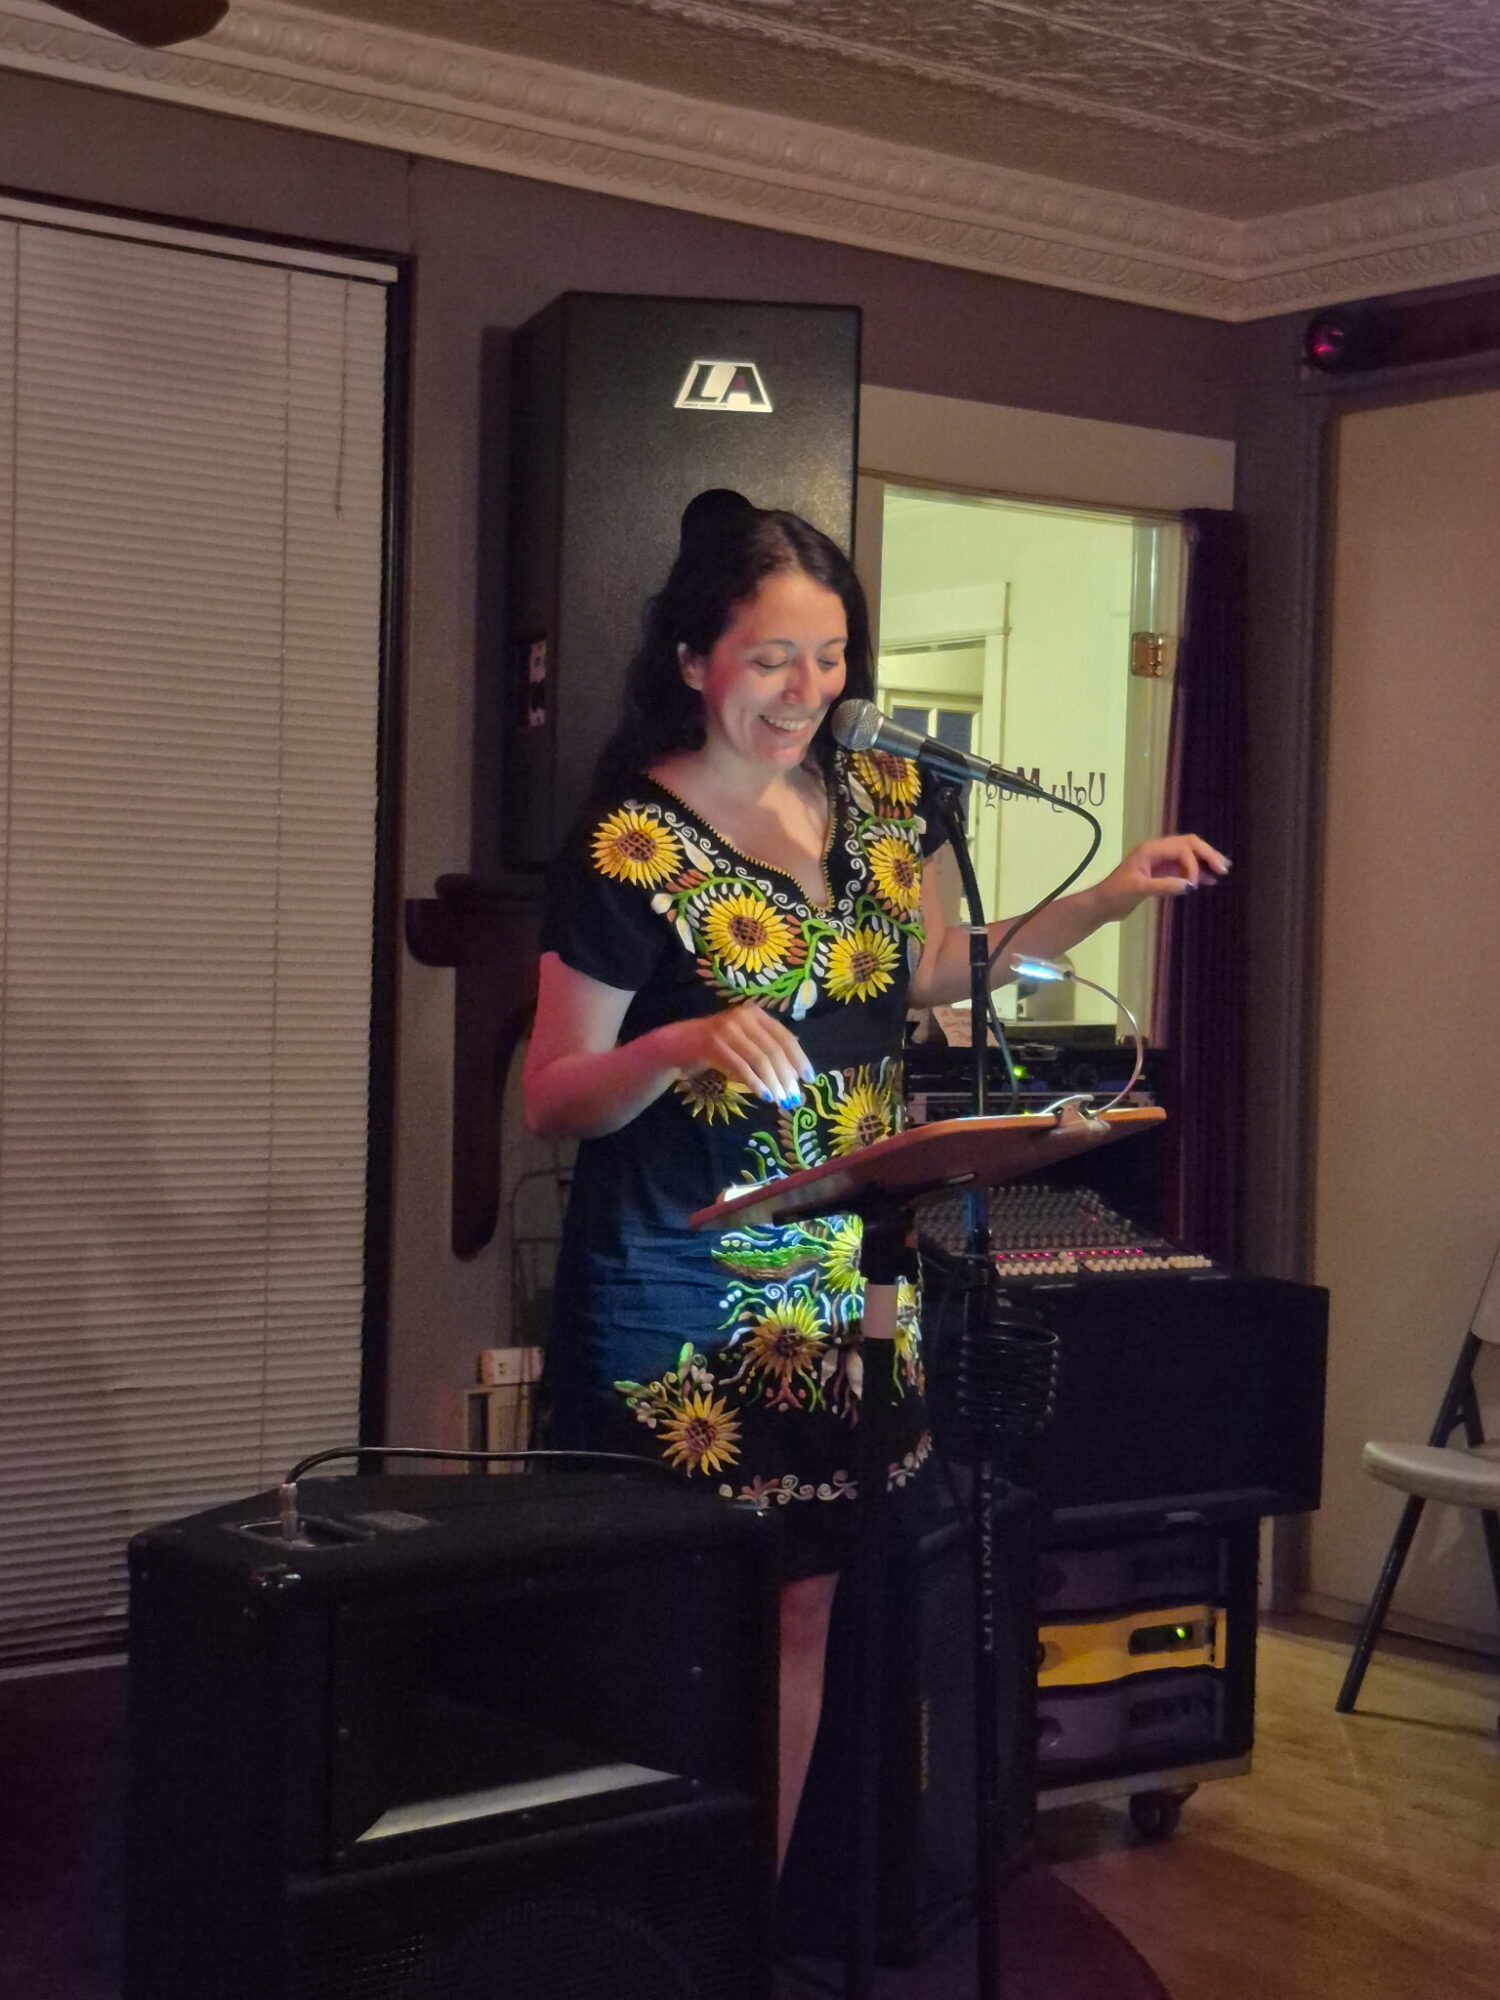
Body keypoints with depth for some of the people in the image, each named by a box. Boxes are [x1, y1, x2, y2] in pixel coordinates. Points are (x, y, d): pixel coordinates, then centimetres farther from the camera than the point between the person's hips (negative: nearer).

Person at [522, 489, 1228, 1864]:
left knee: (801, 1618, 10)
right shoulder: (633, 848, -13)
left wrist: (1110, 897, 8)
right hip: (682, 1310, -5)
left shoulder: (882, 796, 3)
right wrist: (687, 1043, -29)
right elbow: (551, 1097, -11)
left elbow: (930, 971, 19)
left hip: (845, 1291, 5)